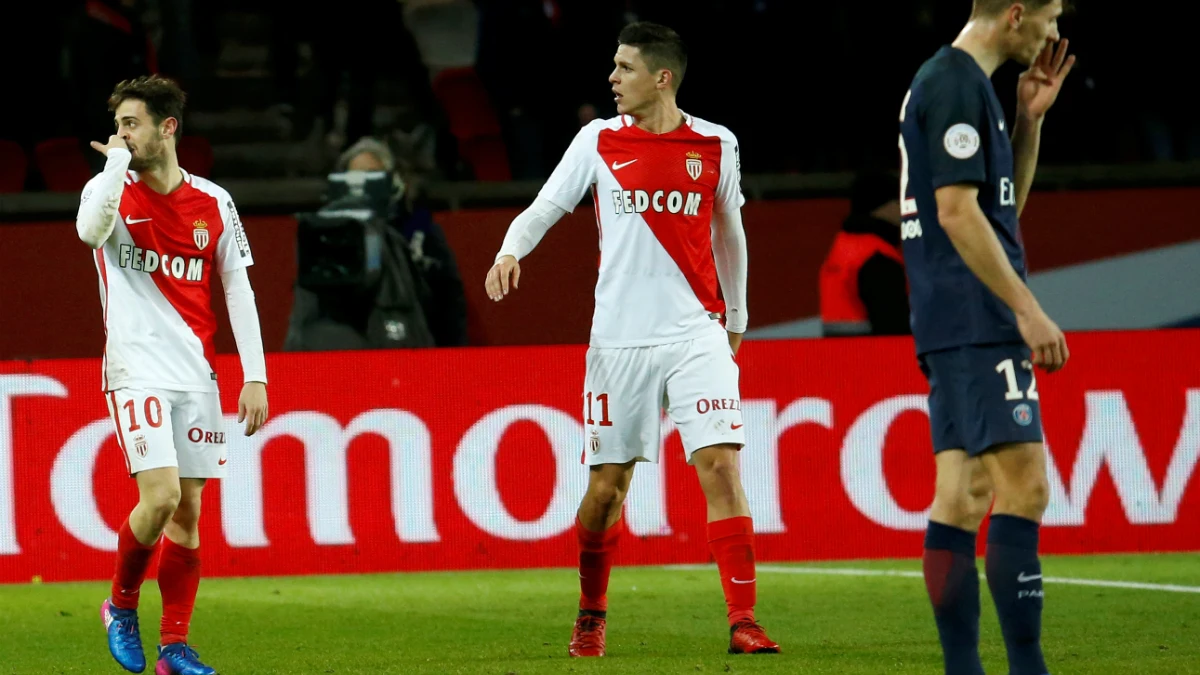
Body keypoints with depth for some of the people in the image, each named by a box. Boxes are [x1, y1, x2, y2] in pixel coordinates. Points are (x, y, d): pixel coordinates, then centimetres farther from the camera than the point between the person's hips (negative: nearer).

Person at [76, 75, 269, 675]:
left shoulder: (213, 203, 6)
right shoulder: (111, 190, -1)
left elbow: (238, 291, 9)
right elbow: (91, 230, -26)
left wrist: (256, 377, 4)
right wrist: (117, 160, -17)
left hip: (196, 373, 3)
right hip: (136, 371, -3)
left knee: (188, 512, 3)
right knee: (161, 496, -17)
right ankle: (121, 604, 7)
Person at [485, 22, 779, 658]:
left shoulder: (716, 146, 4)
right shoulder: (600, 140, 4)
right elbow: (545, 207, 5)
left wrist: (735, 318, 24)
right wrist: (510, 251, -16)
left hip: (696, 332, 0)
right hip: (619, 337, 0)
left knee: (721, 463, -13)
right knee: (606, 483, 4)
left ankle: (742, 619, -12)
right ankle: (590, 618, 23)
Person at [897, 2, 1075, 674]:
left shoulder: (949, 82, 19)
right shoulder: (958, 85, -12)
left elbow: (1006, 204, 26)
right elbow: (957, 213, -18)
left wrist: (1031, 119, 15)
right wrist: (1028, 310, -19)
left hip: (953, 328, 10)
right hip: (977, 323, -10)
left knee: (962, 494, 6)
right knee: (1024, 488, -14)